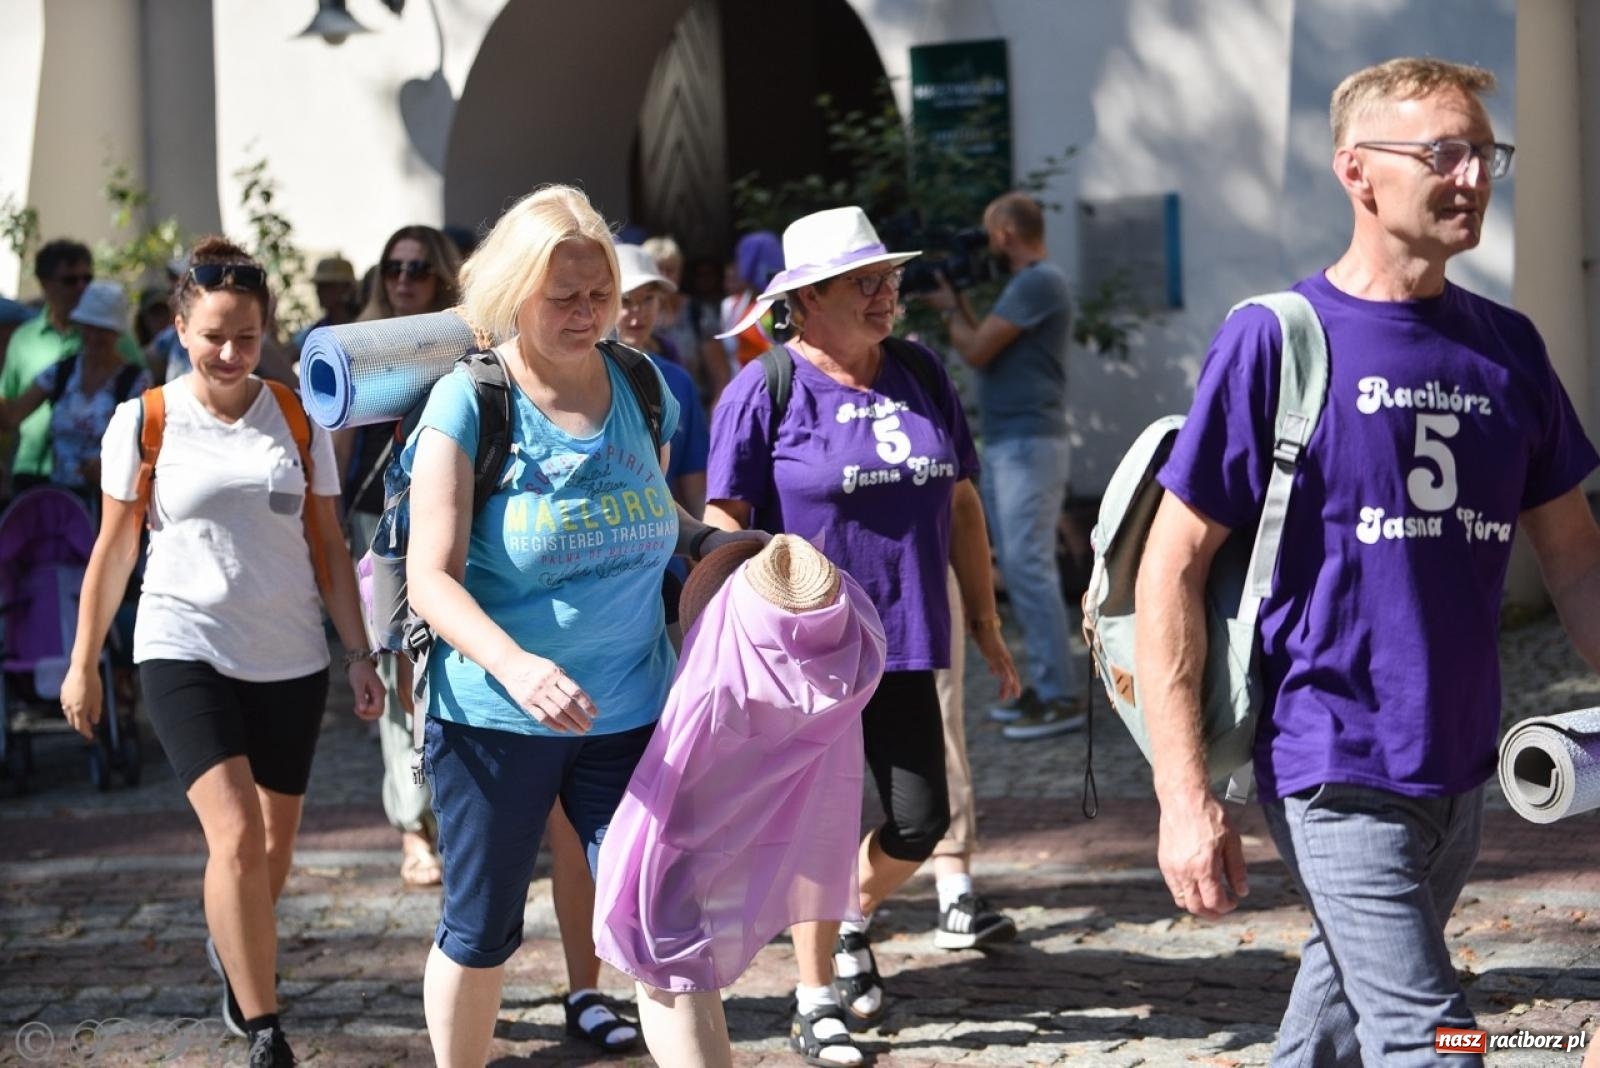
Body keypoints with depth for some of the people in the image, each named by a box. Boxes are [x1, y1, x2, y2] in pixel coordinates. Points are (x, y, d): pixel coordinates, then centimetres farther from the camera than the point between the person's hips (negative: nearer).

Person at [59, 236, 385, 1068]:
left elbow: (328, 545, 8)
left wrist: (358, 653, 3)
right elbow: (113, 550, 4)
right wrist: (84, 663, 7)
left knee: (274, 847, 12)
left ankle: (231, 950, 44)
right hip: (185, 649, -3)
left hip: (289, 656, 3)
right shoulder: (143, 422, -4)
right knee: (235, 834, -18)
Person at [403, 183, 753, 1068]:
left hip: (630, 712, 3)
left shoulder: (641, 390, 3)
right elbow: (433, 576, -17)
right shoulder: (468, 404, -11)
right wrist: (515, 665, -34)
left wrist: (708, 540, -2)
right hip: (492, 719, -3)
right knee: (480, 932, 12)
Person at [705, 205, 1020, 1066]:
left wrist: (985, 622, 14)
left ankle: (851, 923, 34)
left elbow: (961, 503, 14)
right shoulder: (766, 389, -6)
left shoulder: (921, 376, 9)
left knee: (920, 821, 3)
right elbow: (723, 524, -7)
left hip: (904, 642, 5)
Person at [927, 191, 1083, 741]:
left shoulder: (1039, 283, -14)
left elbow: (976, 350, -15)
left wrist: (949, 310, 2)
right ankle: (1045, 683, 16)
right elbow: (988, 348, 18)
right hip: (1005, 444, 11)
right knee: (1018, 567, 12)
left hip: (1028, 444, -11)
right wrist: (961, 306, 14)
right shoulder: (1026, 283, 19)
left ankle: (1061, 697, -14)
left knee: (1029, 565, -13)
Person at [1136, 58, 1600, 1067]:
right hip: (1340, 774, -6)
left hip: (1461, 774, 6)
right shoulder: (1277, 340, -8)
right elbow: (1172, 569, -8)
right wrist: (1185, 796, -13)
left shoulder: (1508, 346, 8)